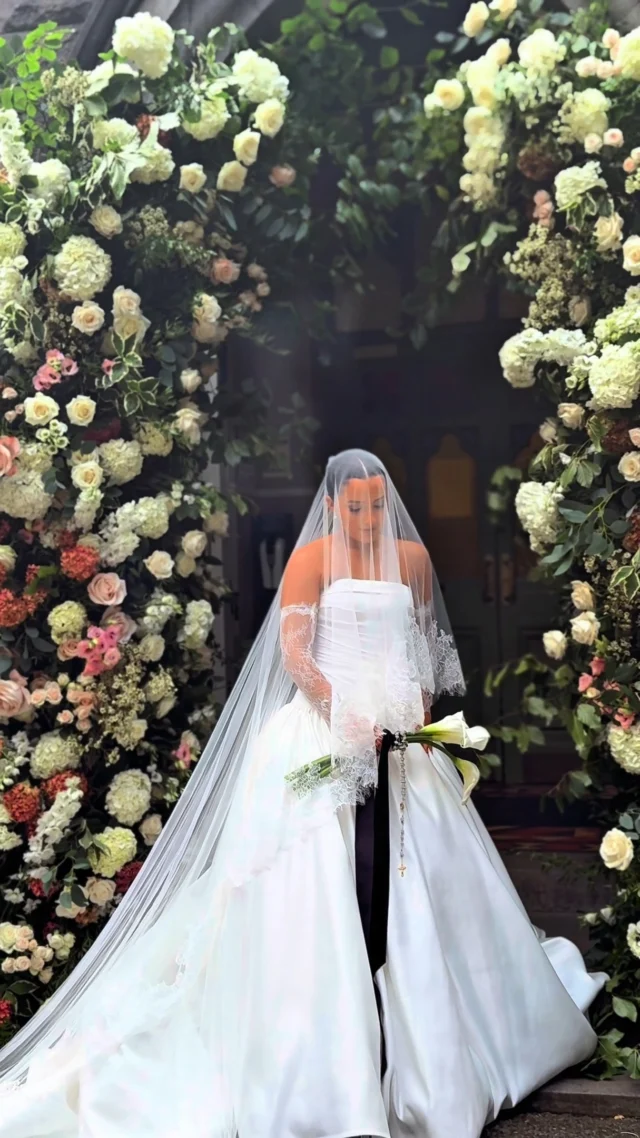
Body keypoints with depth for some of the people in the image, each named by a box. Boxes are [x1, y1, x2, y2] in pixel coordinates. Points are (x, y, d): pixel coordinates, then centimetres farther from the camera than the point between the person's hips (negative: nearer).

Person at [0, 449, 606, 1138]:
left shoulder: (411, 555, 13)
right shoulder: (312, 557, -1)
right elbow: (292, 651, -9)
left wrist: (422, 705, 5)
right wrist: (346, 712, -19)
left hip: (399, 733, 5)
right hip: (325, 728, -5)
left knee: (417, 873, 4)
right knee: (331, 881, -8)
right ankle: (338, 1079, -4)